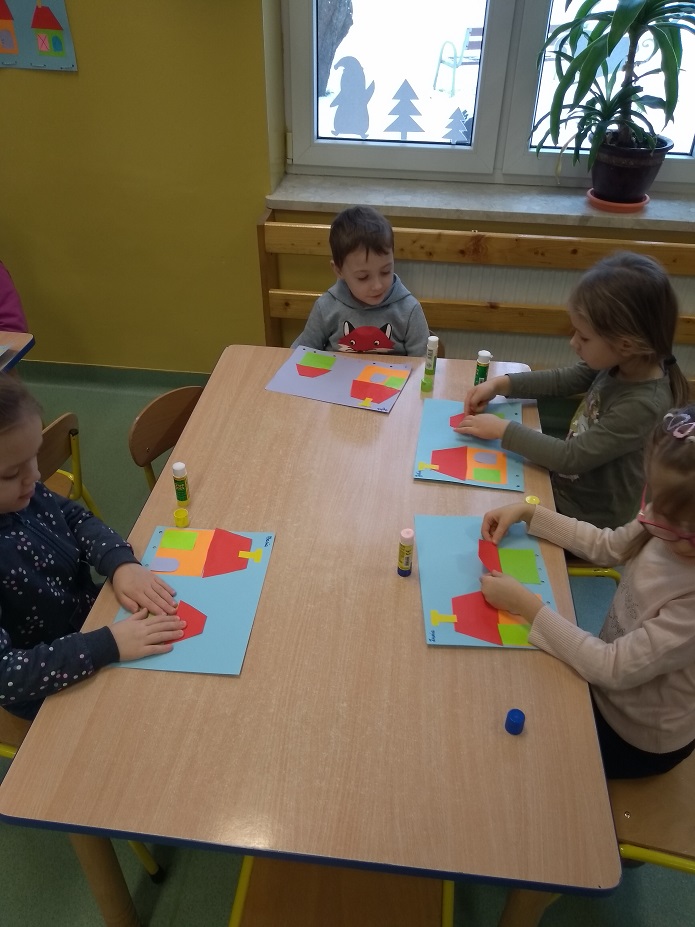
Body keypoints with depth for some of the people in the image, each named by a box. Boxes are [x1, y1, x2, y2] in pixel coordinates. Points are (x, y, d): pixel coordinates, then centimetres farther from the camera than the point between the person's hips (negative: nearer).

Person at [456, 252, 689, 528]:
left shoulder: (642, 405, -31)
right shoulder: (620, 364, -10)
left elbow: (571, 457, -28)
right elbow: (562, 380, 6)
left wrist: (502, 429, -21)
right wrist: (500, 384, -4)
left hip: (585, 522, -6)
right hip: (564, 483, 6)